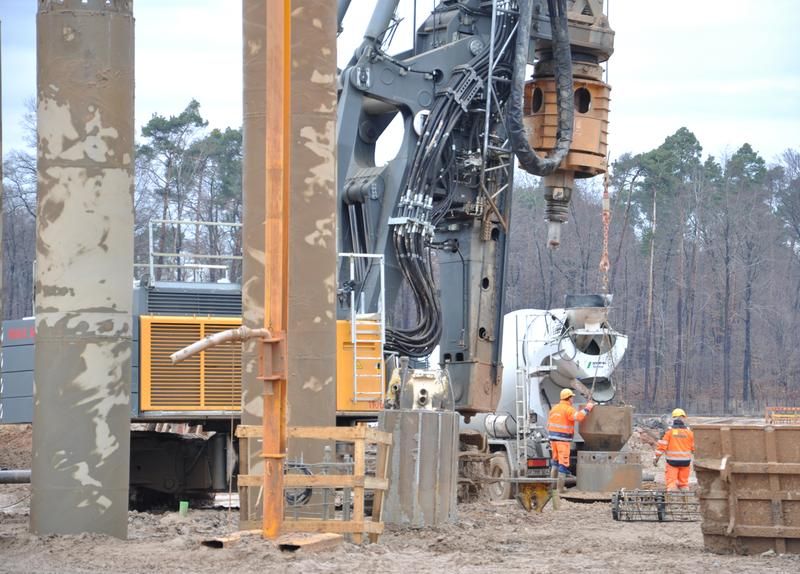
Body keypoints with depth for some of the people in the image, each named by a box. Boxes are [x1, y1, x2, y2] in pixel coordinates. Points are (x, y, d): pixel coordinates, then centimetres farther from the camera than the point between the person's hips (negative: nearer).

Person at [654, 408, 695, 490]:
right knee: (684, 481, 12)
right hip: (685, 461, 3)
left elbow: (662, 445, -8)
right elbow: (693, 447, 7)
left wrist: (657, 457, -1)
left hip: (672, 461, -3)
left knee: (671, 481, -3)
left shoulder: (669, 431, -7)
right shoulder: (689, 432, 0)